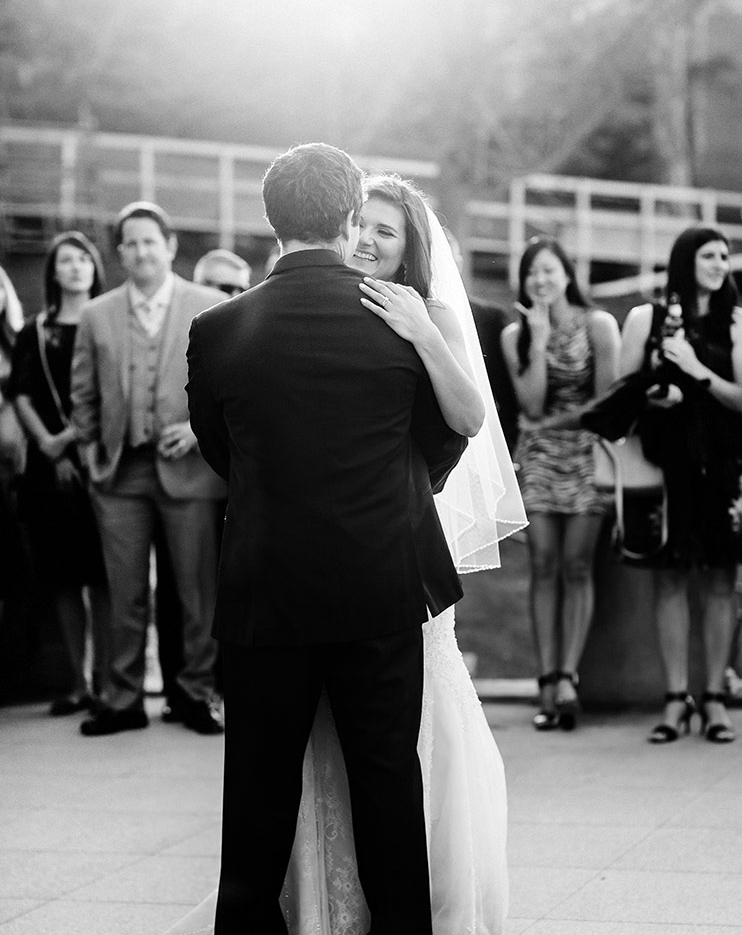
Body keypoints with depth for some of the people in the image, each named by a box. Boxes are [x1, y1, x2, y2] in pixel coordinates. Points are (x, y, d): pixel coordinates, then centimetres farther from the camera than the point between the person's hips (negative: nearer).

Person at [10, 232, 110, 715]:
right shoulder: (35, 332, 13)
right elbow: (22, 396, 5)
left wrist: (75, 435, -12)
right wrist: (48, 443, -10)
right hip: (50, 464, 3)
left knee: (101, 576, -5)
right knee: (63, 576, 3)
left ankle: (105, 682, -2)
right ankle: (78, 683, 7)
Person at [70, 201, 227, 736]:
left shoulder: (212, 307, 2)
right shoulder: (98, 315, 9)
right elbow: (84, 394, 15)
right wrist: (92, 450, 8)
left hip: (187, 467, -2)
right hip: (121, 471, 2)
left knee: (199, 592, 2)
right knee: (126, 594, 6)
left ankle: (198, 695, 14)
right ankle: (125, 700, 13)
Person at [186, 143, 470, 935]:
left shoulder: (218, 329, -8)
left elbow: (217, 451, 7)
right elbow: (447, 437, 5)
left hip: (264, 594, 0)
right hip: (385, 591, 0)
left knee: (260, 781, 11)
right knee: (387, 776, 10)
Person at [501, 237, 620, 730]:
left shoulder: (599, 325, -5)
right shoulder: (515, 334, 4)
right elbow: (531, 404, -6)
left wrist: (556, 422, -6)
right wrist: (540, 341, -11)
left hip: (586, 453, -2)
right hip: (539, 459, 2)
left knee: (576, 565, -8)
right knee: (544, 565, -6)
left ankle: (567, 676, -10)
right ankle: (550, 682, -8)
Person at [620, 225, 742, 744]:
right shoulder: (646, 318, 8)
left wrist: (699, 371, -11)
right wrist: (652, 395, -12)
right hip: (666, 461, 0)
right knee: (669, 577, 0)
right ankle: (677, 697, 5)